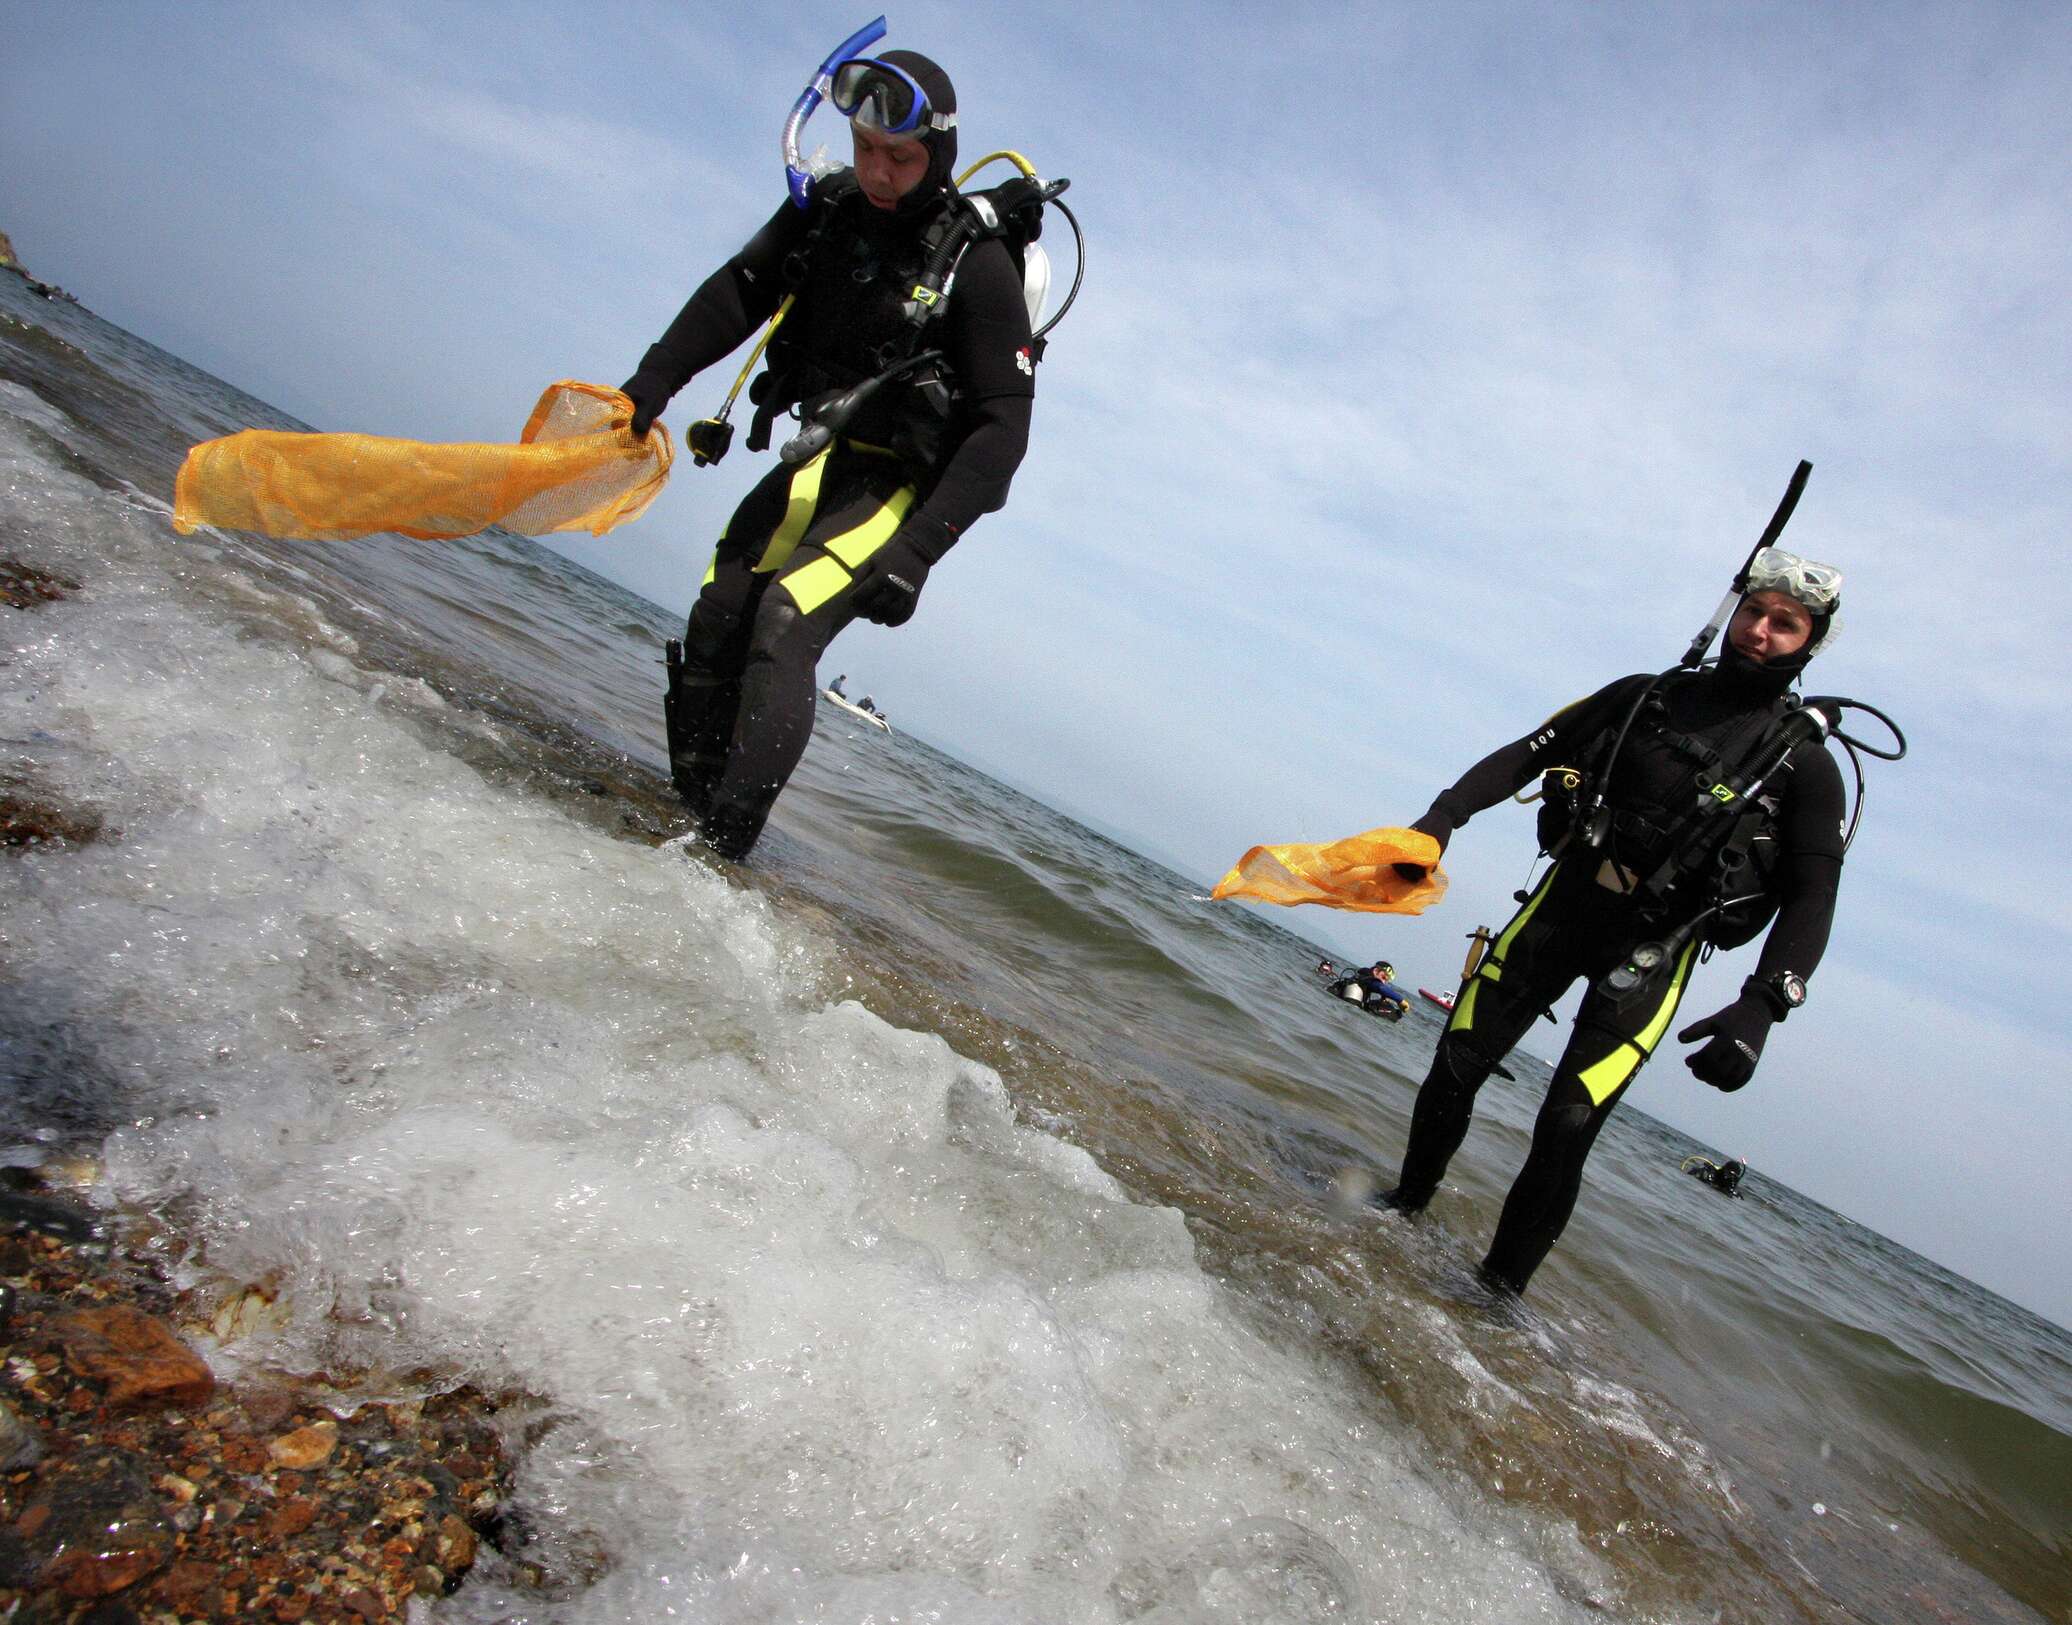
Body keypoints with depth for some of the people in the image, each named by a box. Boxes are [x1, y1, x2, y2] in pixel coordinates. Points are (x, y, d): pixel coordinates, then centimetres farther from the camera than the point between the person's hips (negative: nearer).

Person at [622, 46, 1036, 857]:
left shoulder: (978, 266, -17)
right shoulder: (825, 208, -1)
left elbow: (1002, 428, -18)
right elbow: (739, 292, 9)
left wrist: (920, 546, -27)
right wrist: (654, 381, -5)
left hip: (902, 481, -6)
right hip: (819, 461, 6)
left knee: (785, 624, -24)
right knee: (715, 621, -2)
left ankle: (719, 851, -25)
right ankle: (685, 813, 9)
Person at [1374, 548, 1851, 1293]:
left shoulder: (1807, 766, -2)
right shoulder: (1645, 696, 5)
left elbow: (1810, 901, -8)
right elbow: (1526, 754, 3)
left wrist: (1759, 1007, -24)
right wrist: (1445, 814, -15)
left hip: (1652, 949, -2)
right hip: (1561, 903, 3)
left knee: (1568, 1124, -13)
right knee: (1457, 1064, 2)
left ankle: (1499, 1290, 6)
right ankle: (1405, 1205, 27)